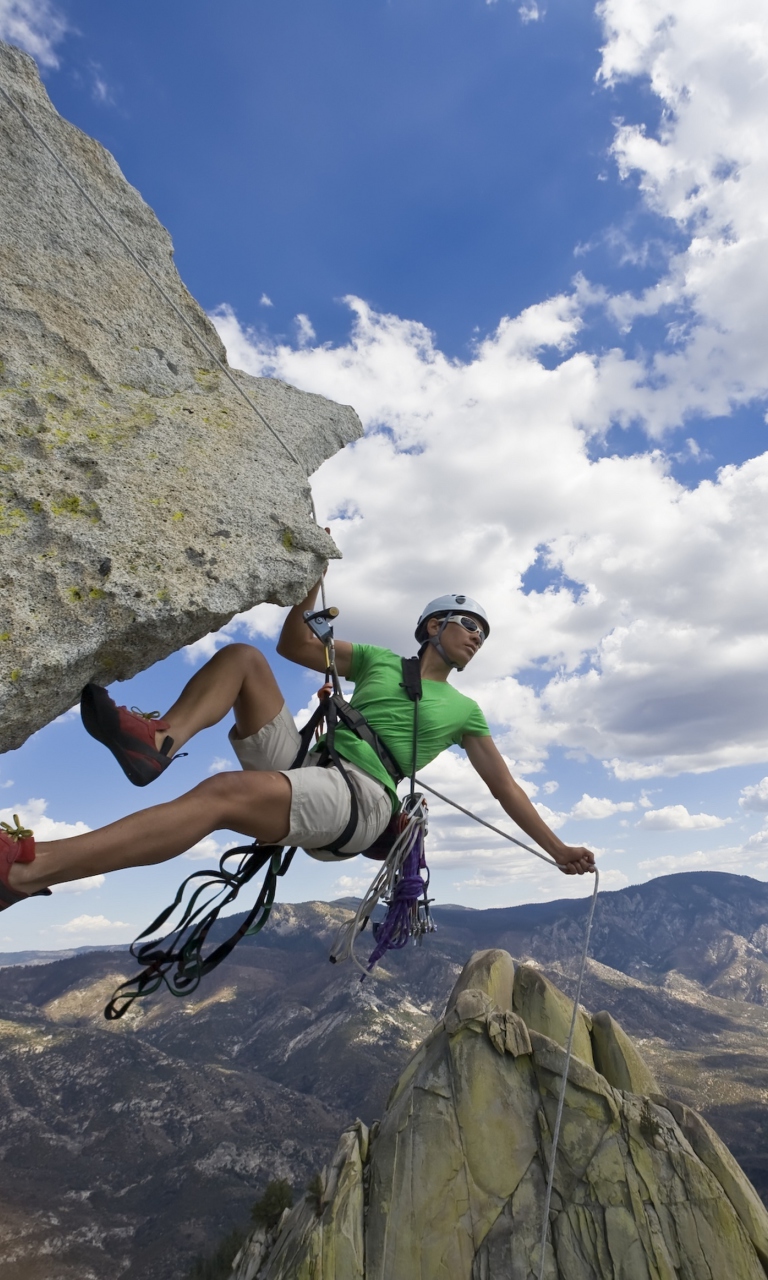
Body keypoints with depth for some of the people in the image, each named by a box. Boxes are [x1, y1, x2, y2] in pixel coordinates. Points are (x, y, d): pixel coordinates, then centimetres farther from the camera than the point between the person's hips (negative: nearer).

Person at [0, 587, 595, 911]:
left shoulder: (464, 711, 19)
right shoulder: (378, 661, 23)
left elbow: (504, 786, 21)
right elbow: (295, 644, 17)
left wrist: (558, 850, 18)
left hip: (359, 800, -4)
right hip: (301, 765, 4)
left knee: (225, 792, -33)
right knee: (243, 658, -5)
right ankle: (157, 740, -29)